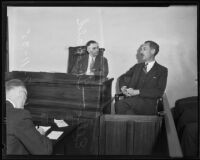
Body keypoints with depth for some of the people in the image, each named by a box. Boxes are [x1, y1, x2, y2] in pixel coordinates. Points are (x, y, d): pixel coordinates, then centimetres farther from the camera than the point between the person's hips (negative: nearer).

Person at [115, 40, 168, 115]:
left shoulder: (162, 70, 9)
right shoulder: (137, 66, 25)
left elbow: (159, 92, -4)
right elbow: (122, 77, 23)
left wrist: (137, 91, -13)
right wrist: (123, 87, -2)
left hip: (148, 104, -3)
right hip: (132, 100, 3)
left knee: (119, 104, -32)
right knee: (129, 113, -35)